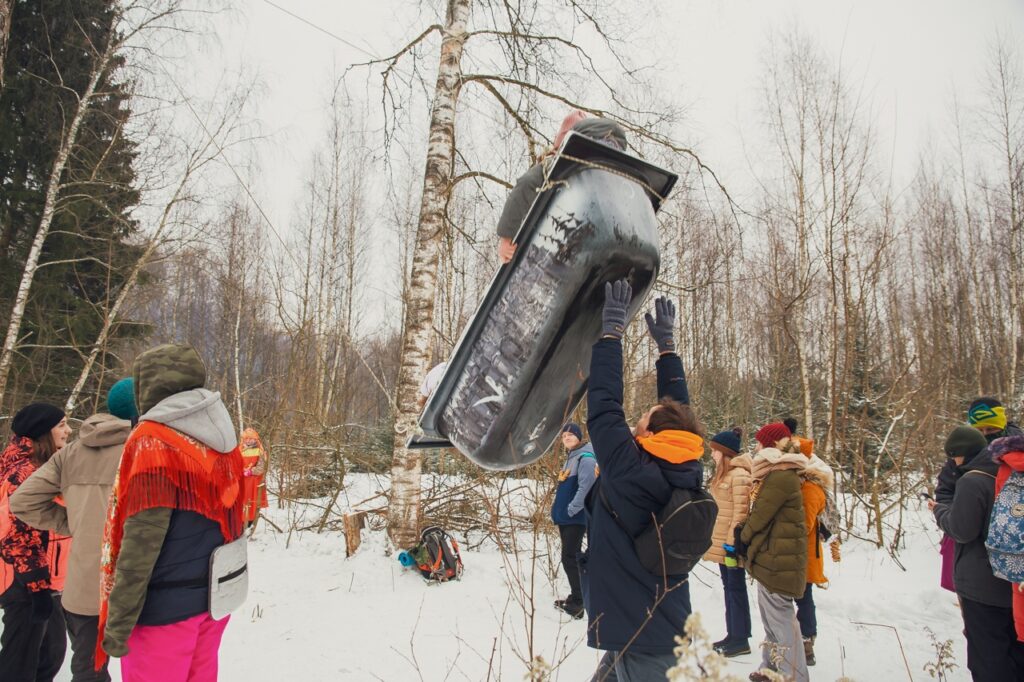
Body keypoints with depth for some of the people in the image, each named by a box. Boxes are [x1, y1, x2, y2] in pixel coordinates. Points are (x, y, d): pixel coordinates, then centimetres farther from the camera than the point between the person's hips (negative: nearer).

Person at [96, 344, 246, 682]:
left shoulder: (151, 442, -16)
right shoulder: (222, 439, 4)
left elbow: (141, 539, -20)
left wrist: (118, 619, -14)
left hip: (166, 605, -6)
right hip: (216, 595, 7)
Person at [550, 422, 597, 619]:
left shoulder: (585, 458, -15)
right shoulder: (570, 457, 15)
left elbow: (586, 488, -24)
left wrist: (572, 509, -21)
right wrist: (559, 508, 16)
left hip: (576, 517, -10)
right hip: (565, 517, 10)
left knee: (570, 557, -8)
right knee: (572, 556, 15)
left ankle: (578, 603, -2)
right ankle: (578, 596, 25)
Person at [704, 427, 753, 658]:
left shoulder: (739, 475, -16)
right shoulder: (723, 473, 13)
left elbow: (740, 512, -20)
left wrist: (731, 543, -20)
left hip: (730, 542, -9)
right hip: (720, 541, 9)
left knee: (736, 588, 0)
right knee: (729, 587, 15)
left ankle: (741, 639, 10)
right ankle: (732, 634, 25)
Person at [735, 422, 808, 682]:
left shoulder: (780, 477, -20)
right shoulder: (777, 473, 14)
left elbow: (761, 515, -17)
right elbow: (760, 512, 16)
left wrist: (743, 536, 0)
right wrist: (745, 536, 6)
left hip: (778, 558, -11)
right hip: (772, 554, 11)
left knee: (779, 616, -3)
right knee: (770, 613, 19)